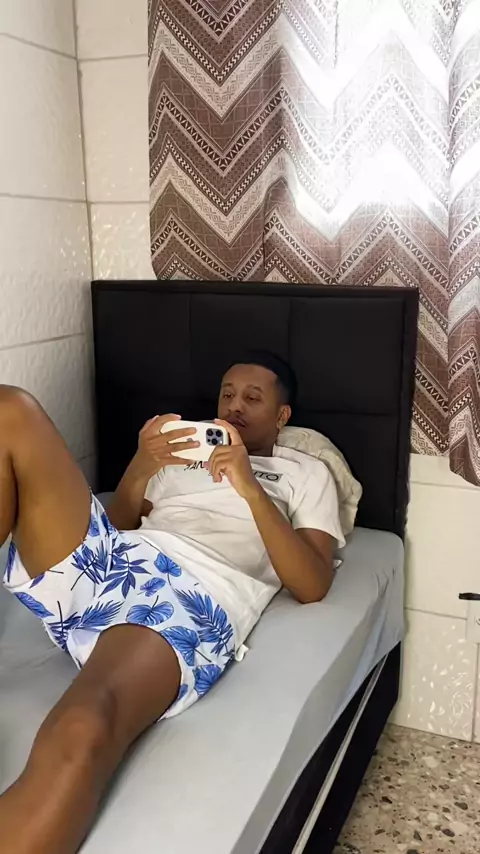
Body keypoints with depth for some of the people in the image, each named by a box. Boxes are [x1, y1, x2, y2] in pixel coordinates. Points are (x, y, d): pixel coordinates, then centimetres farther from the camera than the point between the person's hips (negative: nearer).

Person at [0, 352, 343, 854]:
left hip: (192, 596, -5)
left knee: (79, 737, -40)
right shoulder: (186, 448, 34)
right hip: (107, 560, 5)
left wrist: (252, 490, -2)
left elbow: (313, 585, 8)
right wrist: (141, 466, 7)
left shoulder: (306, 474, 23)